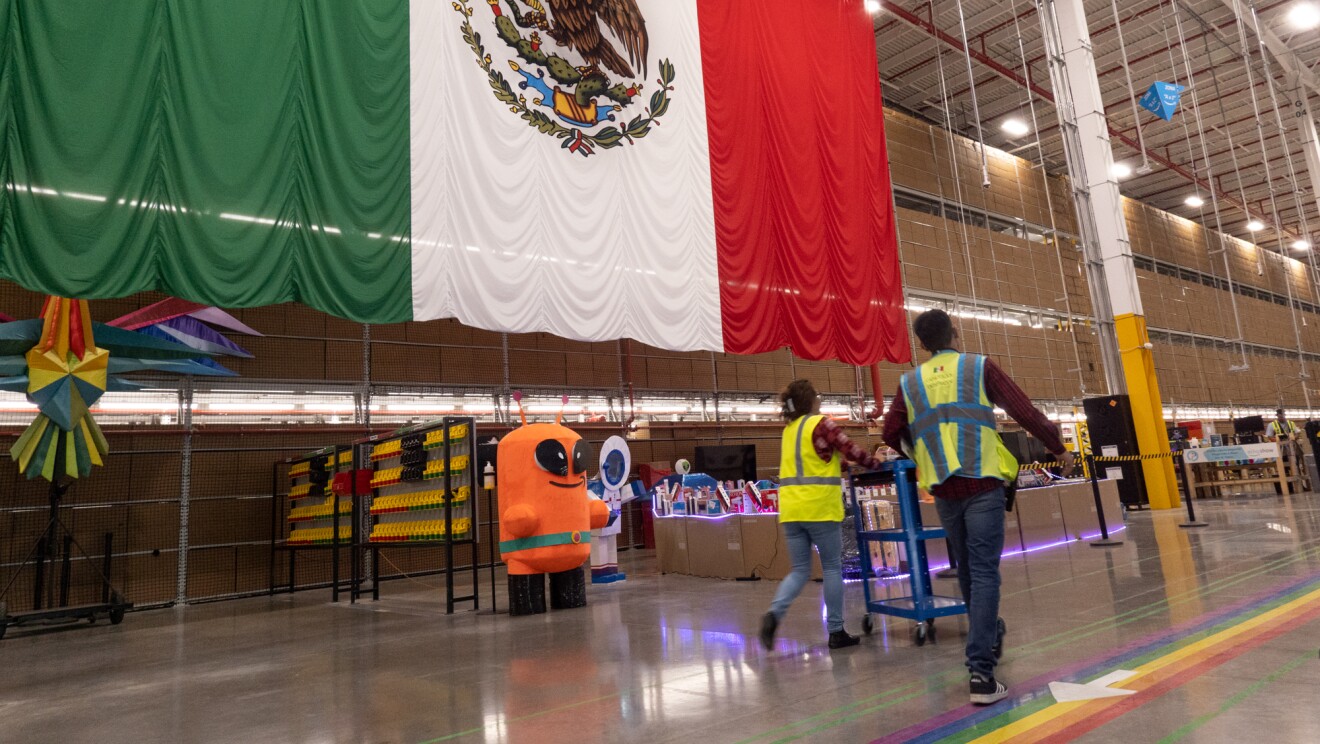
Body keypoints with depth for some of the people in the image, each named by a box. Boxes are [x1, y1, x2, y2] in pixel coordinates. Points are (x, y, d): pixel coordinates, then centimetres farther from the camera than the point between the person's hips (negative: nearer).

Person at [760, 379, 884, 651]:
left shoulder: (789, 429, 16)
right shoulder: (821, 424, -6)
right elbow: (851, 450, -5)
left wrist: (841, 465, 28)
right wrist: (877, 465, 12)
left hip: (791, 508, 6)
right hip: (820, 506, -6)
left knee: (800, 570, 10)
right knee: (832, 568, 8)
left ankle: (774, 614, -12)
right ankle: (836, 632, 15)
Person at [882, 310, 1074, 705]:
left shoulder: (910, 382, 10)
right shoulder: (980, 367, 4)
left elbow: (892, 435, 6)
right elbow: (1025, 411, 2)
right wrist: (1058, 447, 16)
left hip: (943, 488, 3)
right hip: (982, 482, -3)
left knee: (967, 569, 19)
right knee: (984, 572, -4)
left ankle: (988, 633, 38)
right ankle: (981, 671, -9)